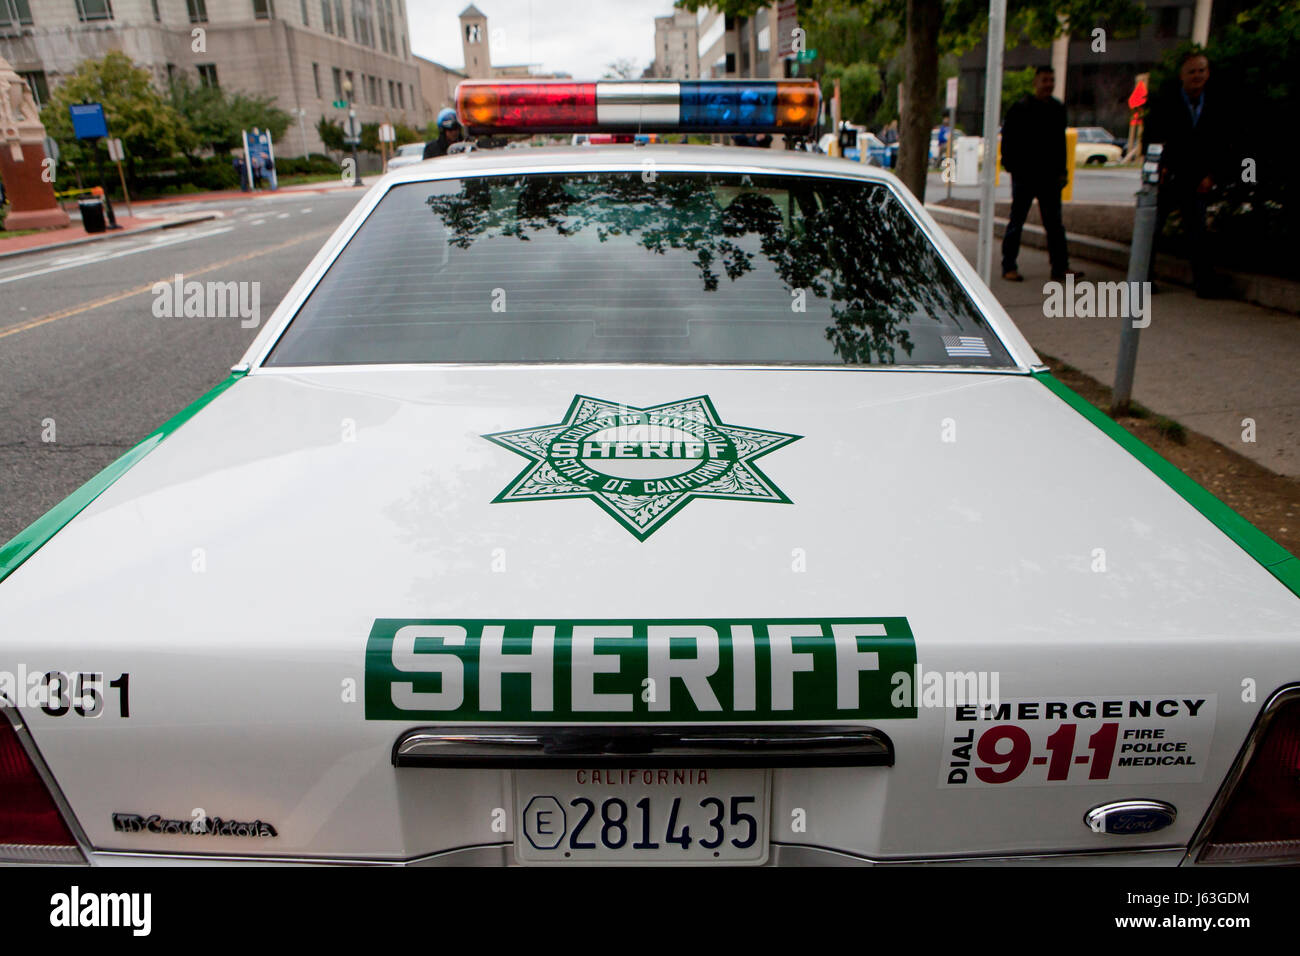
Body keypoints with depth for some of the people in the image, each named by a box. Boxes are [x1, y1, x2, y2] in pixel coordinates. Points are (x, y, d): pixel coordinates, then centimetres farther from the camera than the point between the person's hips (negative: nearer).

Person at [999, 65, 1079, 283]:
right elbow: (1008, 140, -5)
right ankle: (1008, 267, 8)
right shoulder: (1021, 109, -5)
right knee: (1017, 221, 1)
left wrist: (1062, 170, 14)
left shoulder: (1058, 109, 13)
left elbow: (1060, 142, 19)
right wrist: (1012, 166, -13)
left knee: (1055, 224, 6)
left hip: (1050, 176, 5)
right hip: (1024, 175, -5)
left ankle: (1060, 267, 9)